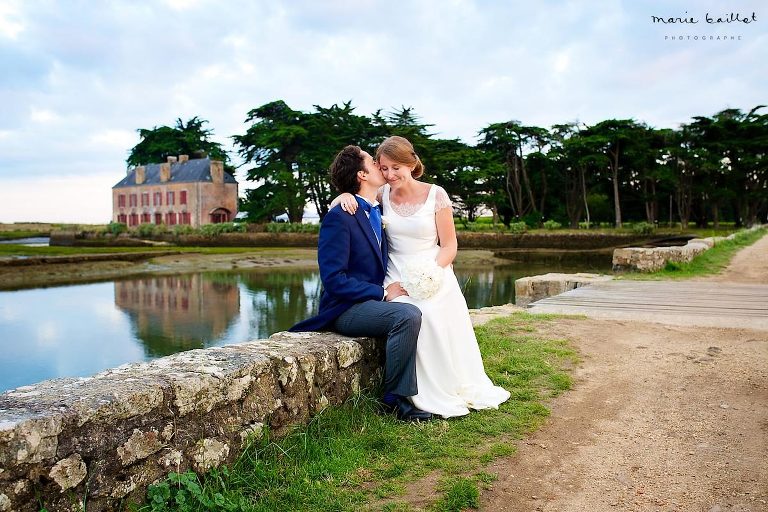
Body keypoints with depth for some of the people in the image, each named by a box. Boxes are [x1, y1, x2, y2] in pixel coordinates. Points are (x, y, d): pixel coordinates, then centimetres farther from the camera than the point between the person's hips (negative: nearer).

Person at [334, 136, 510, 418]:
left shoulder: (435, 195, -3)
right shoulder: (383, 194, 4)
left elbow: (449, 246, -1)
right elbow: (336, 204, 12)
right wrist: (345, 195, -12)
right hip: (397, 275, 1)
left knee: (440, 319, -29)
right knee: (418, 316, -30)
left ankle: (460, 387, -4)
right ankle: (434, 397, -15)